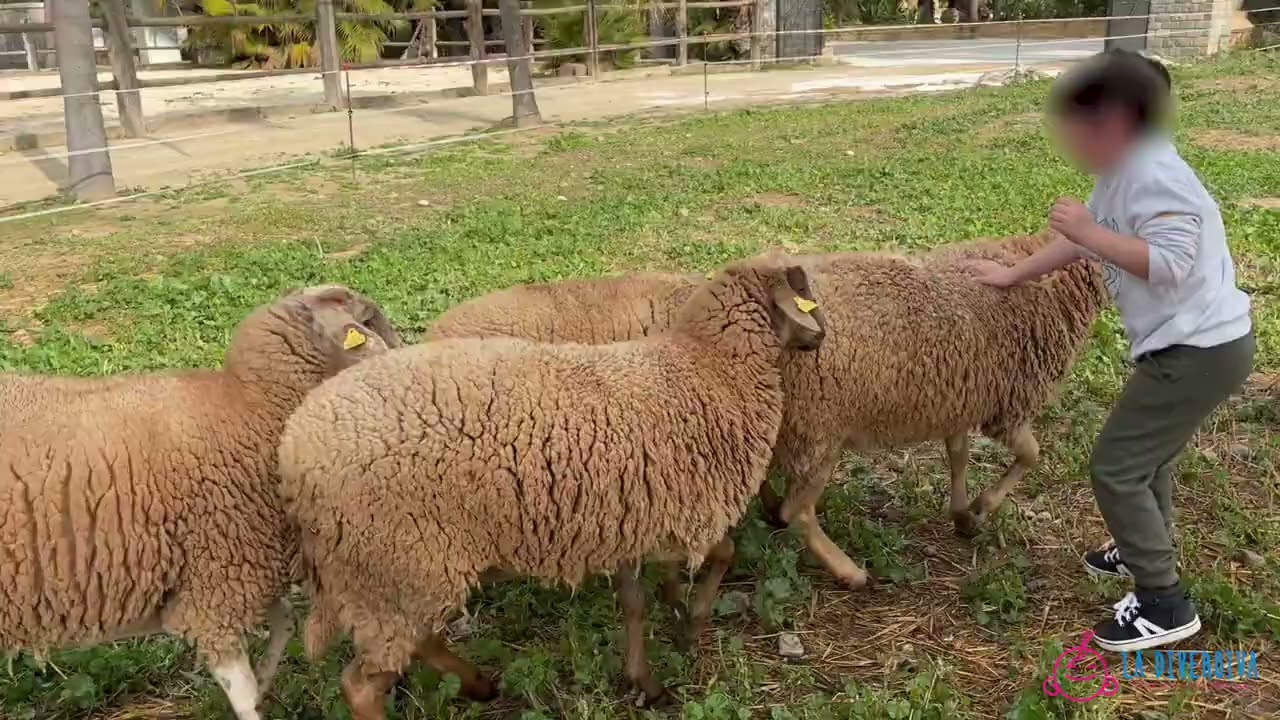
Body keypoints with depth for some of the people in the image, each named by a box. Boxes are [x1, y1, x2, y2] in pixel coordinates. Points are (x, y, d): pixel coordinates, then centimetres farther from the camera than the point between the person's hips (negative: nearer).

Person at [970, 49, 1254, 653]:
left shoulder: (1152, 176, -22)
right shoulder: (1121, 176, 9)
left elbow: (1171, 264, -31)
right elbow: (1080, 242, 21)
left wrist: (1090, 232, -25)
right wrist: (1013, 275, 25)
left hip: (1199, 350, -10)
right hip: (1193, 345, 10)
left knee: (1115, 467, -5)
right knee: (1147, 453, 26)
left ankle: (1164, 604, 6)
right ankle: (1148, 550, 46)